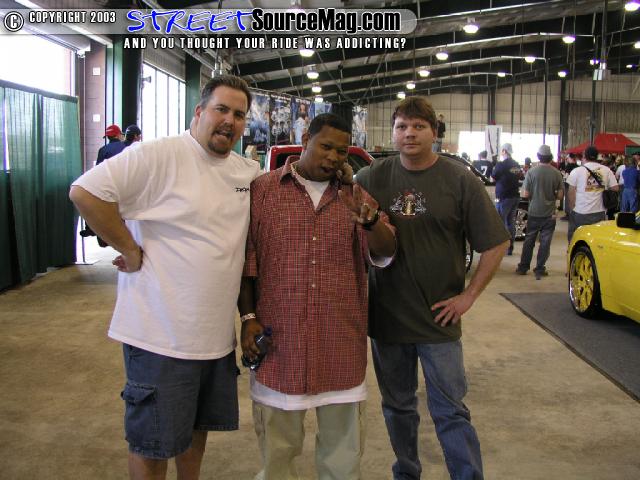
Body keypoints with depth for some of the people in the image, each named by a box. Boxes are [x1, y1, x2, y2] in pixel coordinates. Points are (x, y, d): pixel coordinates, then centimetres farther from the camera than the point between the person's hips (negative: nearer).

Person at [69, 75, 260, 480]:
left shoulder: (247, 170, 7)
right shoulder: (160, 155, -16)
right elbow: (85, 192, -21)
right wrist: (131, 251, -18)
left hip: (218, 334, 7)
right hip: (161, 336, -7)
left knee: (198, 426, 24)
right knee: (153, 443, 9)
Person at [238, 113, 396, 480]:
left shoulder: (354, 197, 7)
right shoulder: (262, 190, 1)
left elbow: (386, 253, -3)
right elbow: (246, 260, 2)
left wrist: (370, 221, -23)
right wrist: (248, 317, -5)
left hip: (342, 343, 2)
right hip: (279, 339, -1)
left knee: (343, 446, 14)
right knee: (278, 446, 13)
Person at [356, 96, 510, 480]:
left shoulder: (460, 181, -5)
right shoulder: (372, 178, 0)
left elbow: (496, 243, -2)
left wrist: (468, 296, -6)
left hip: (438, 319, -2)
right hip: (386, 315, 3)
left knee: (451, 412, 3)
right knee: (398, 407, 17)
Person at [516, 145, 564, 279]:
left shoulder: (531, 172, -11)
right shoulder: (557, 173, -7)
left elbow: (525, 194, -9)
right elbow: (560, 195, -3)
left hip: (534, 212, 0)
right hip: (550, 213, 0)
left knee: (529, 241, 11)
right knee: (545, 242, 7)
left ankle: (523, 267, 17)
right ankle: (539, 269, 10)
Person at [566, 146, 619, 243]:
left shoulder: (577, 171, -4)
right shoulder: (607, 170, 2)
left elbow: (571, 192, -2)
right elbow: (615, 188, 5)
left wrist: (571, 208, 9)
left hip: (580, 213, -2)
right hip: (600, 212, 2)